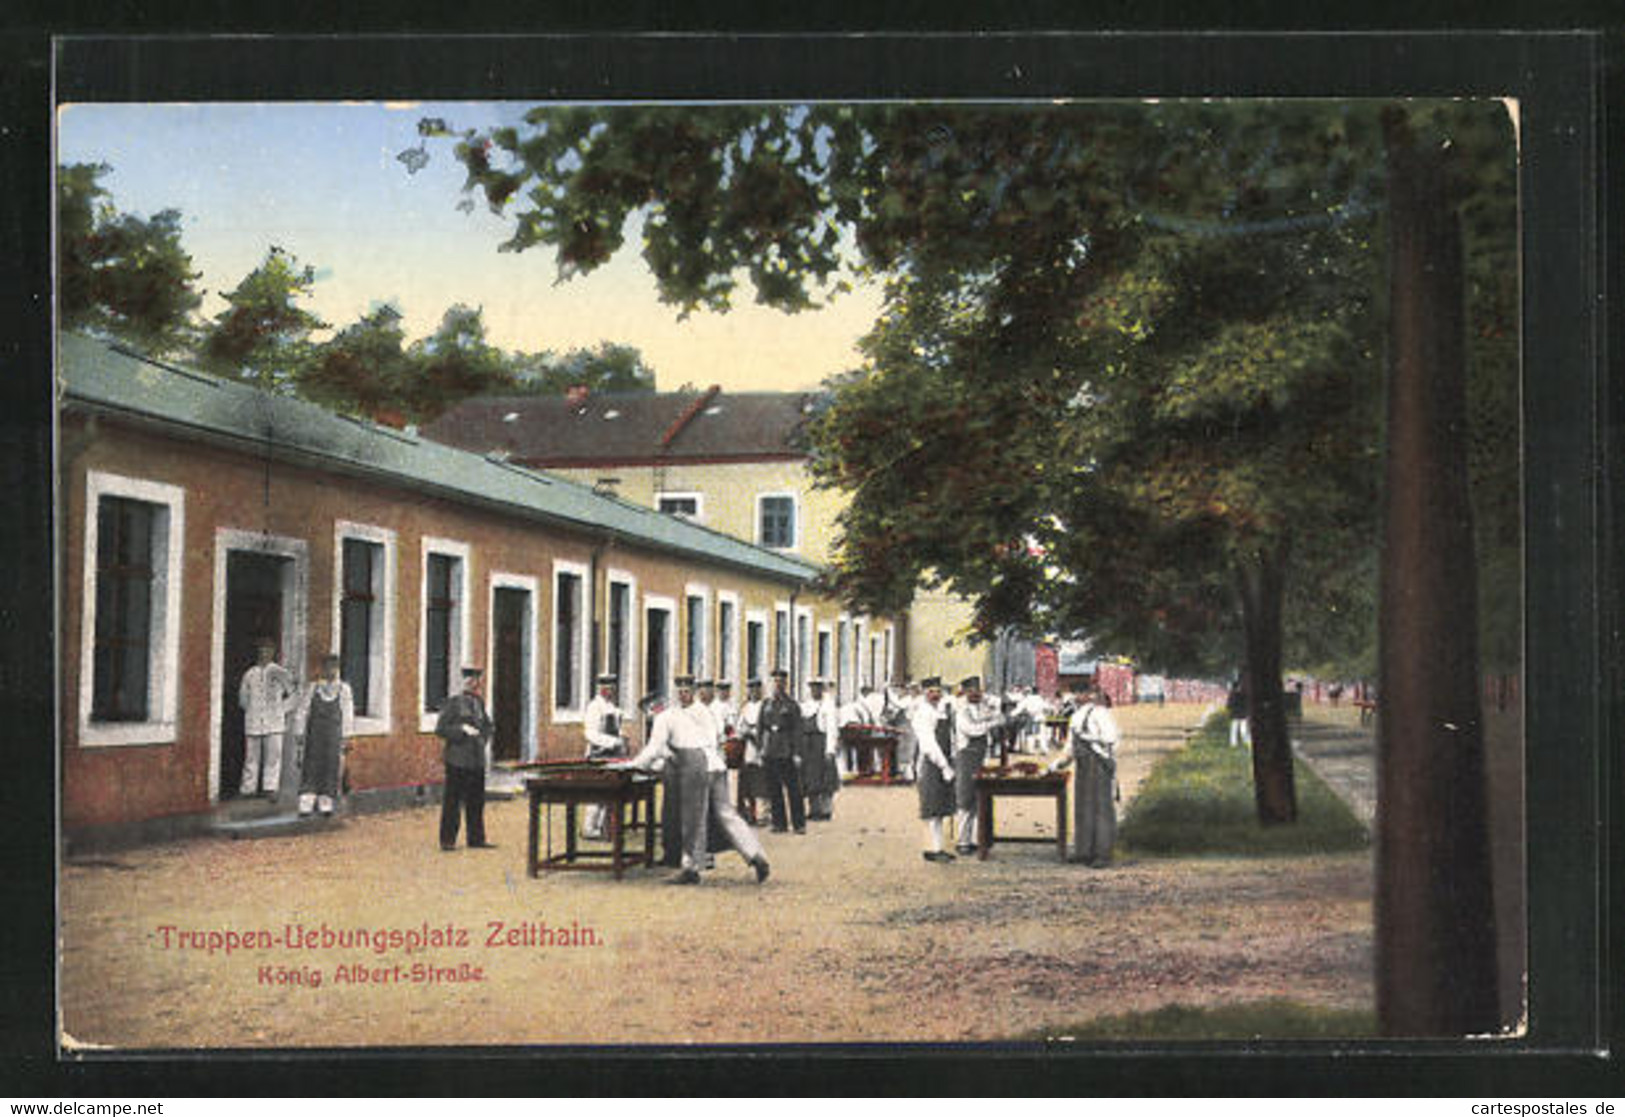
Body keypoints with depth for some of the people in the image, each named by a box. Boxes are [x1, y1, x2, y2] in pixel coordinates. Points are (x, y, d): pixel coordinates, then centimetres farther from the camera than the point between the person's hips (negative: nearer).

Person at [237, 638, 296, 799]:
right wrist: (251, 710, 10)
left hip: (274, 722, -2)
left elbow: (293, 693, 6)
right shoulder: (249, 674, 11)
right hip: (253, 722, 2)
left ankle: (270, 787, -3)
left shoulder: (280, 673, 4)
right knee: (251, 756, 3)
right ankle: (248, 788, 9)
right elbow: (243, 698, 19)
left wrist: (283, 709, 1)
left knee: (273, 755, -6)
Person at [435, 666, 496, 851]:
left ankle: (476, 839, 16)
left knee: (476, 801, 9)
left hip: (477, 760, 6)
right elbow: (440, 729, -8)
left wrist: (483, 738, 11)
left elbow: (486, 725, 28)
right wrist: (462, 729, -17)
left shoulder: (479, 703, 13)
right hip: (457, 760, -6)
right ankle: (447, 840, 4)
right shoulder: (454, 702, -6)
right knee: (452, 801, -2)